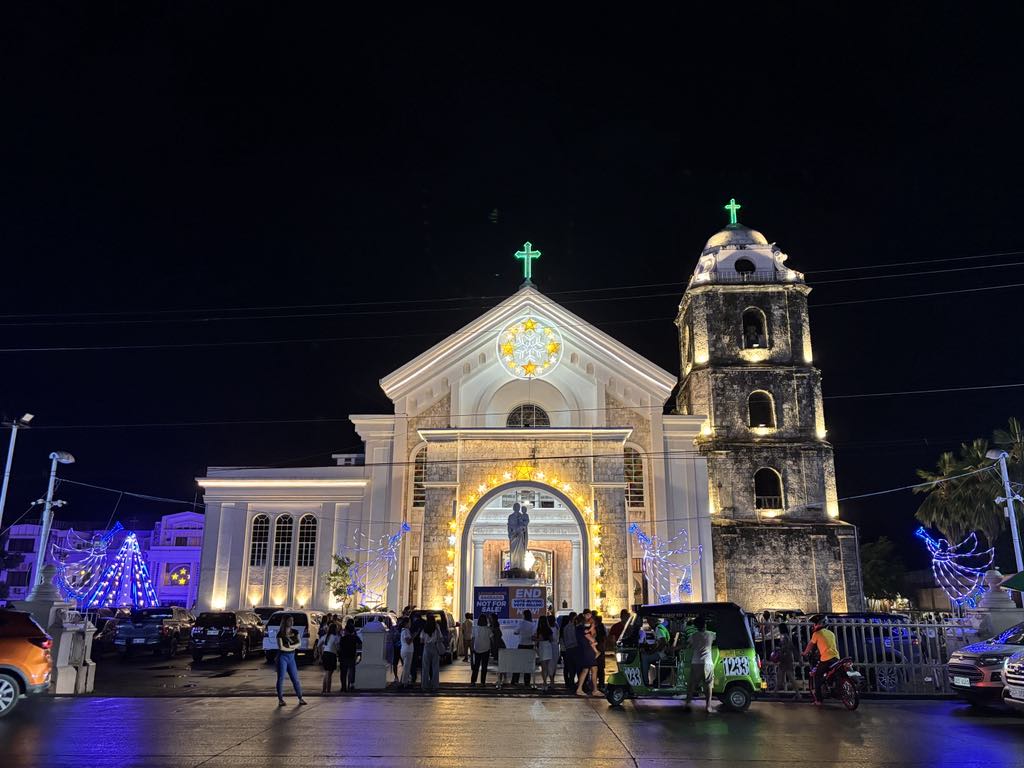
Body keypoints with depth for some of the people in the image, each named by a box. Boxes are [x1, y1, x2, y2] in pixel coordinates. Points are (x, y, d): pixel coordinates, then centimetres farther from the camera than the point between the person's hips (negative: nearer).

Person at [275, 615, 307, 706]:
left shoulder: (295, 632, 7)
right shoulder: (280, 633, -8)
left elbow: (299, 643, -1)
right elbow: (281, 647, -14)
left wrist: (290, 646, -17)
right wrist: (293, 648, -4)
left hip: (291, 657, 5)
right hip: (282, 657, -4)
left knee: (295, 678, 6)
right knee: (281, 678, -1)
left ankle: (300, 698, 11)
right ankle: (280, 699, 8)